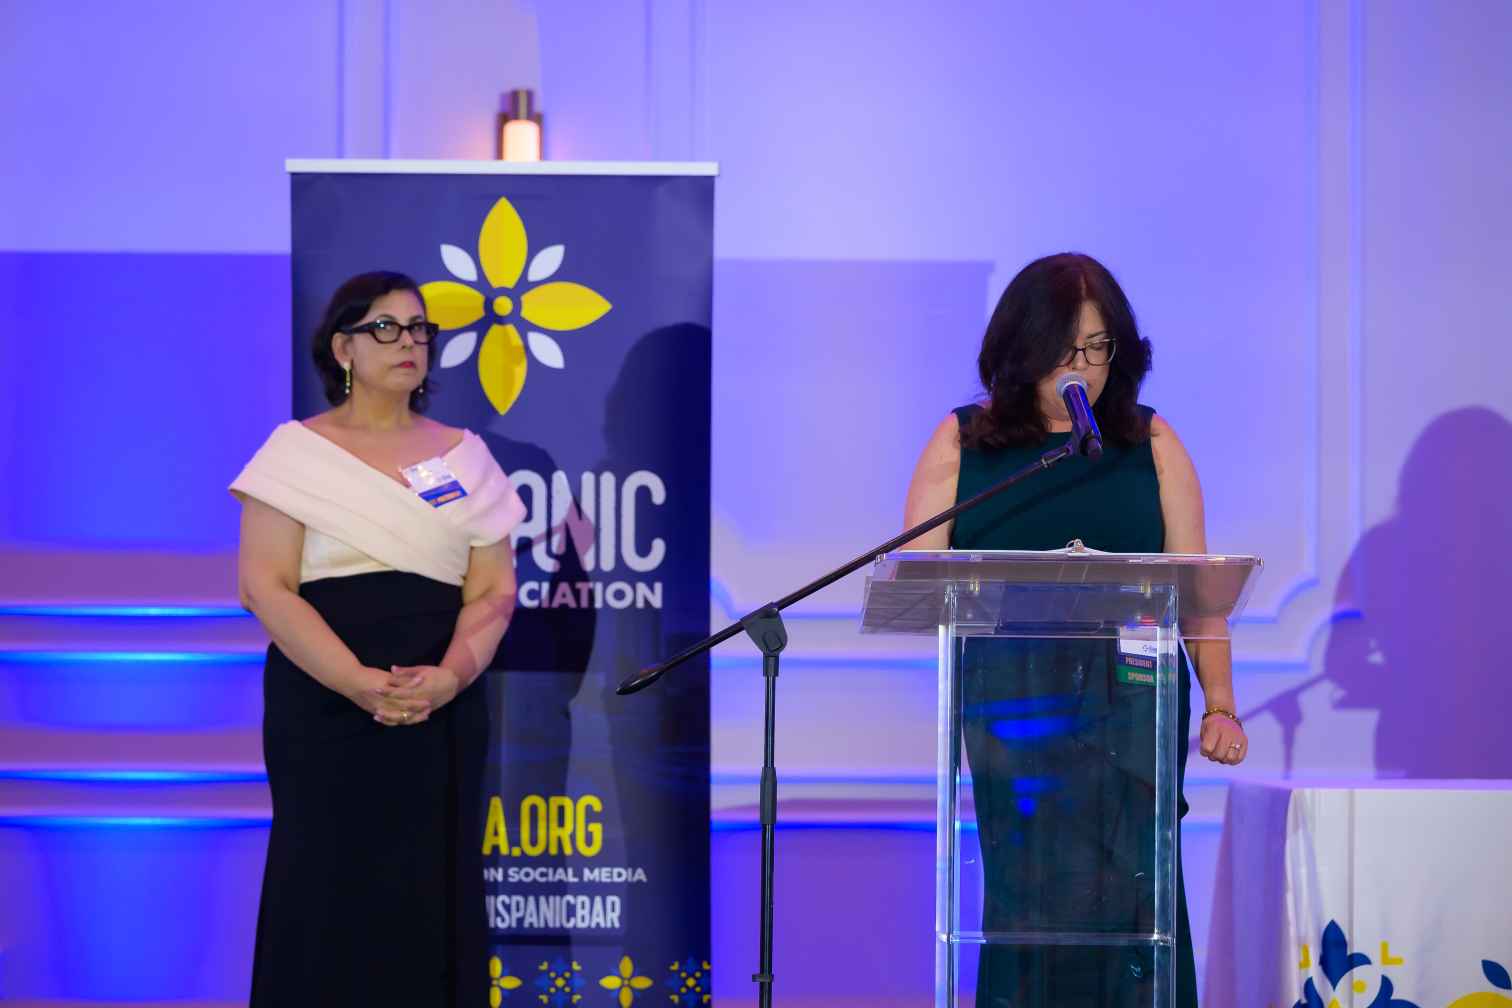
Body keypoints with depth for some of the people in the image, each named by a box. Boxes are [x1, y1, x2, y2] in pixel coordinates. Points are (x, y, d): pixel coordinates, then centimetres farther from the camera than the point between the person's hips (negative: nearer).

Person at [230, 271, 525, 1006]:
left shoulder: (464, 456, 11)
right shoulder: (296, 451, 1)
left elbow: (494, 588, 6)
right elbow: (263, 586, -7)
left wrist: (453, 675, -14)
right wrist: (357, 683, -18)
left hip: (443, 712, 3)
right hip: (325, 706, -3)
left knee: (433, 897, 1)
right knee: (331, 895, -5)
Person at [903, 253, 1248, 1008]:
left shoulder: (1150, 444, 10)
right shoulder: (961, 443, 9)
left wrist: (1220, 705, -3)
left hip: (1131, 705, 0)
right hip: (1012, 710, 0)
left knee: (1124, 895, -8)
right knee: (1028, 900, -6)